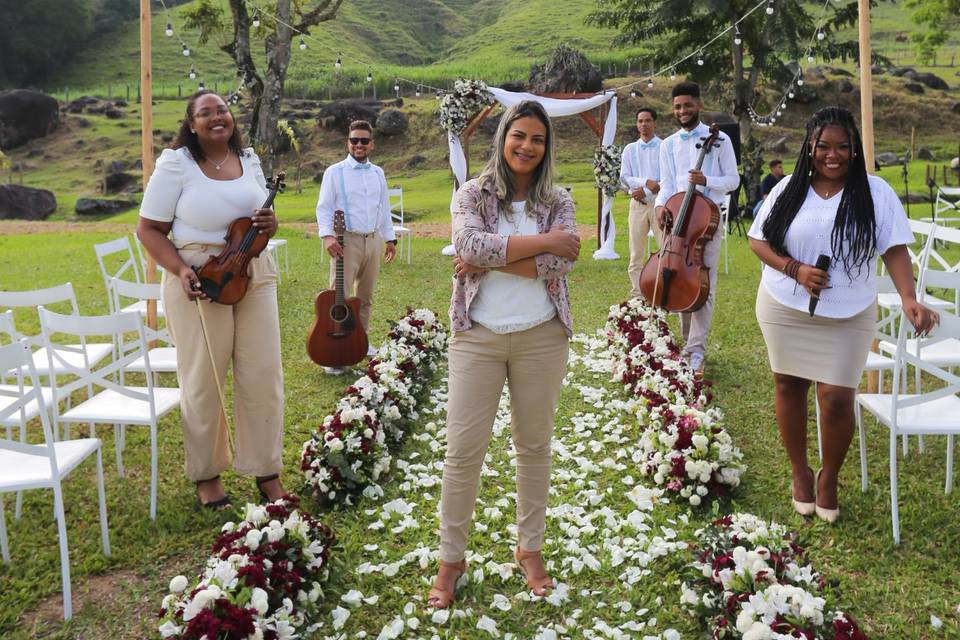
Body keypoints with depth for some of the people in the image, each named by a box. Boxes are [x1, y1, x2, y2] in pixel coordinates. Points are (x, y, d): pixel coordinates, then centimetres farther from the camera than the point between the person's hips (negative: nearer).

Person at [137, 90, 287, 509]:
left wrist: (269, 224, -4)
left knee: (263, 375, 5)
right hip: (200, 281, -4)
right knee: (204, 380, 5)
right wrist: (180, 271, -21)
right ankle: (206, 474, 23)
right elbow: (149, 229, -6)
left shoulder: (248, 159, 9)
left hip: (254, 275, 5)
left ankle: (267, 472, 20)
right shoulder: (176, 164, -7)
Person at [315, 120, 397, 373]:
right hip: (346, 240, -5)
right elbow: (324, 208, -5)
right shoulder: (334, 172, -1)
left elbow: (384, 208, 18)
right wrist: (327, 235, -19)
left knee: (365, 296, 13)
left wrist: (390, 238, 14)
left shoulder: (378, 173, 13)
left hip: (373, 240, 5)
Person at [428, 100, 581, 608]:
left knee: (535, 446, 11)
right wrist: (542, 241, -15)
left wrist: (490, 260, -15)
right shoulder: (473, 194, 3)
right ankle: (451, 558, 16)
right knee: (463, 448, 1)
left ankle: (529, 548, 29)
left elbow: (561, 262, -12)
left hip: (541, 336, 2)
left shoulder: (558, 201, 5)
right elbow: (470, 245, -17)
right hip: (478, 336, -1)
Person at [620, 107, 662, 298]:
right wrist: (646, 182, -12)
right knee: (636, 255, 4)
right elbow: (624, 180, 2)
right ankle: (637, 296, 11)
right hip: (637, 205, 3)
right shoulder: (630, 149, 11)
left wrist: (646, 191, -13)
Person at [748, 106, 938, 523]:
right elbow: (758, 241, 0)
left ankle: (829, 478, 21)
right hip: (785, 309, 2)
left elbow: (895, 250, -8)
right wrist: (795, 269, -16)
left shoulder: (875, 192, -4)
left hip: (848, 316, -1)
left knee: (838, 398, -5)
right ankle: (800, 472, 30)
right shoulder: (789, 189, 0)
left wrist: (909, 299, -24)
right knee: (789, 386, 10)